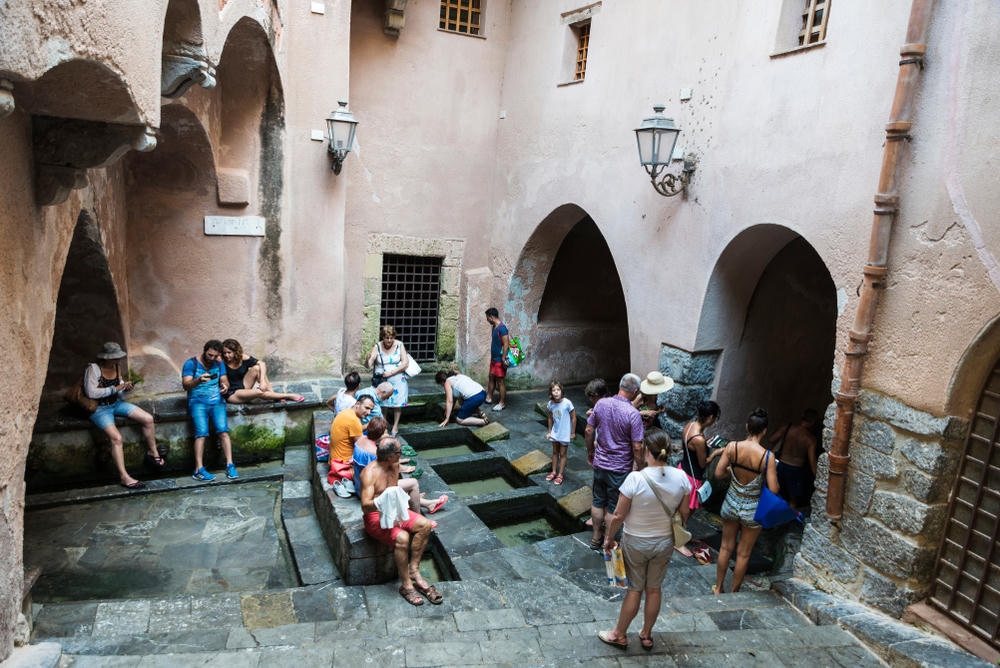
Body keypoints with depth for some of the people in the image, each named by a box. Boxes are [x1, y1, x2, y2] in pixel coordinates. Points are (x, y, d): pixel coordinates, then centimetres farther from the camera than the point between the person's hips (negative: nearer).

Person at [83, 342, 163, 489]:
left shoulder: (116, 367, 4)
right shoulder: (93, 369, -17)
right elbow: (91, 393, -24)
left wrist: (125, 387, -4)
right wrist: (115, 389, -22)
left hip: (116, 403, 7)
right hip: (99, 409, -7)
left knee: (148, 419, -8)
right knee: (116, 437, -26)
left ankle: (152, 452, 12)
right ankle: (124, 477, -22)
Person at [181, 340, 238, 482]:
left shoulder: (219, 364, 14)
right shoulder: (191, 363, 0)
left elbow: (225, 381, 12)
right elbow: (185, 385, -10)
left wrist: (225, 386, -13)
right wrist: (198, 380, -31)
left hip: (216, 401, 3)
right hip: (197, 402, -3)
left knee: (223, 430, -18)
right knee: (201, 432, -22)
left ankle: (230, 465, -18)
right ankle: (199, 469, -22)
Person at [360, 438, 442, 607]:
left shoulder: (394, 465, 3)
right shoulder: (370, 473, -21)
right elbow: (365, 506, -27)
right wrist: (383, 501, -44)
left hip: (394, 511, 8)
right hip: (375, 517, -8)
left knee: (425, 524, -12)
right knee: (402, 537, -30)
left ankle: (413, 570, -5)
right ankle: (406, 584, -15)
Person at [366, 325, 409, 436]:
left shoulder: (399, 345, -6)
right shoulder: (378, 346, -6)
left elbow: (405, 363, -9)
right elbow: (368, 365, -11)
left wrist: (391, 372, -17)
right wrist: (368, 360, -36)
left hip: (397, 378, 0)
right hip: (381, 380, 0)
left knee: (397, 403, 2)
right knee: (382, 403, 0)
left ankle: (395, 426, 16)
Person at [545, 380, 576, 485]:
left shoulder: (567, 403, -24)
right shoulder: (551, 403, -9)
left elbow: (573, 418, -14)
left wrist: (572, 433, -9)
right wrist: (549, 432, 11)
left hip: (564, 434, -4)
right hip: (555, 432, 4)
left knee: (562, 454, 9)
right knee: (555, 452, 18)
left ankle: (560, 475, 22)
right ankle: (554, 472, 34)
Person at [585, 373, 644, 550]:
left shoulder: (601, 404, -7)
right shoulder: (633, 414, -22)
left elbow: (589, 430, 2)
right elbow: (637, 447, -19)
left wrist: (590, 452, 17)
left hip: (599, 464, 5)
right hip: (620, 469, -5)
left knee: (598, 501, 20)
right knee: (614, 508, 12)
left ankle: (596, 537, 34)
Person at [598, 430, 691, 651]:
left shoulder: (635, 478, -27)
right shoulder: (681, 478, -13)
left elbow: (618, 516, -19)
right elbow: (684, 513, 0)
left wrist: (609, 537, -2)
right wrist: (677, 535, 18)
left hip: (636, 543, -3)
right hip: (664, 542, 4)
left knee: (635, 589, 13)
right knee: (654, 589, 20)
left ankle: (619, 635, 32)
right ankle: (646, 635, 37)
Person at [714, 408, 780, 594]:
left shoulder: (732, 447, -14)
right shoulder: (767, 456, -21)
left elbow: (719, 473, -9)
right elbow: (773, 490, -20)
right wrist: (773, 475, 0)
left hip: (731, 503, 3)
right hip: (752, 509, -2)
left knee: (726, 547, 21)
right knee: (743, 554, 17)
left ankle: (718, 588, 35)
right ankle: (734, 592, 32)